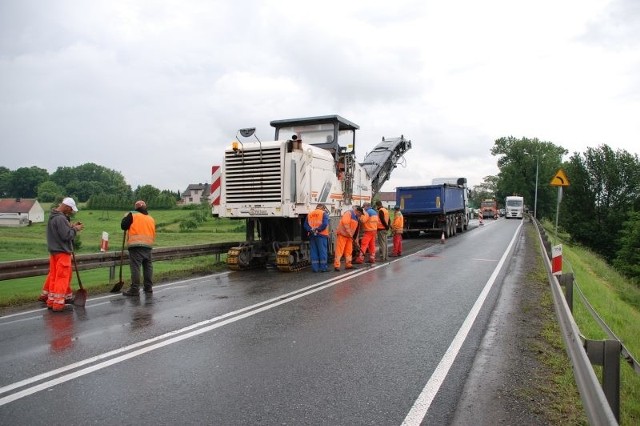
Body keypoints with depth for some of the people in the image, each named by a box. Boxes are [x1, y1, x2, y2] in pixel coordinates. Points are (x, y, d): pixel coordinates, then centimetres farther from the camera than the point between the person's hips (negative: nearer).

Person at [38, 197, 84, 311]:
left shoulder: (53, 216, 12)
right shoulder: (60, 218, -20)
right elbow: (66, 235, -22)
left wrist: (71, 226, 4)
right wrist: (75, 229, -7)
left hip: (54, 251, 10)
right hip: (62, 252, -10)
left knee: (53, 276, 16)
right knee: (62, 278, -4)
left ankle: (51, 301, 25)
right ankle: (58, 303, -2)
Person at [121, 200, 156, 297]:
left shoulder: (133, 215, 1)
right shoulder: (151, 218, 17)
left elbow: (123, 226, 1)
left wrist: (126, 218, 18)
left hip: (135, 246, -5)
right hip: (148, 246, 5)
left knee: (135, 267, -6)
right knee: (148, 267, 14)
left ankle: (135, 290, -8)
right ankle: (148, 288, 20)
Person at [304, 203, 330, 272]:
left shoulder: (309, 214, 16)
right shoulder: (324, 213, 2)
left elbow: (305, 225, 6)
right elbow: (325, 224, -14)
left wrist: (310, 230, -7)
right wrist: (318, 230, -12)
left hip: (312, 235, 4)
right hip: (321, 235, -4)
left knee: (314, 251, 7)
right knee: (322, 251, 1)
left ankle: (315, 268, 7)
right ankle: (323, 267, 1)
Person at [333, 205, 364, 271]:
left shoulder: (356, 217, 15)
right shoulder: (348, 213, -12)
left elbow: (356, 229, 19)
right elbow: (345, 224, -24)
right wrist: (350, 234, -21)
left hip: (349, 236, 9)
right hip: (342, 234, -9)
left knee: (349, 251, 9)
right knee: (339, 250, -9)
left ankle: (348, 264, 16)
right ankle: (336, 265, -9)